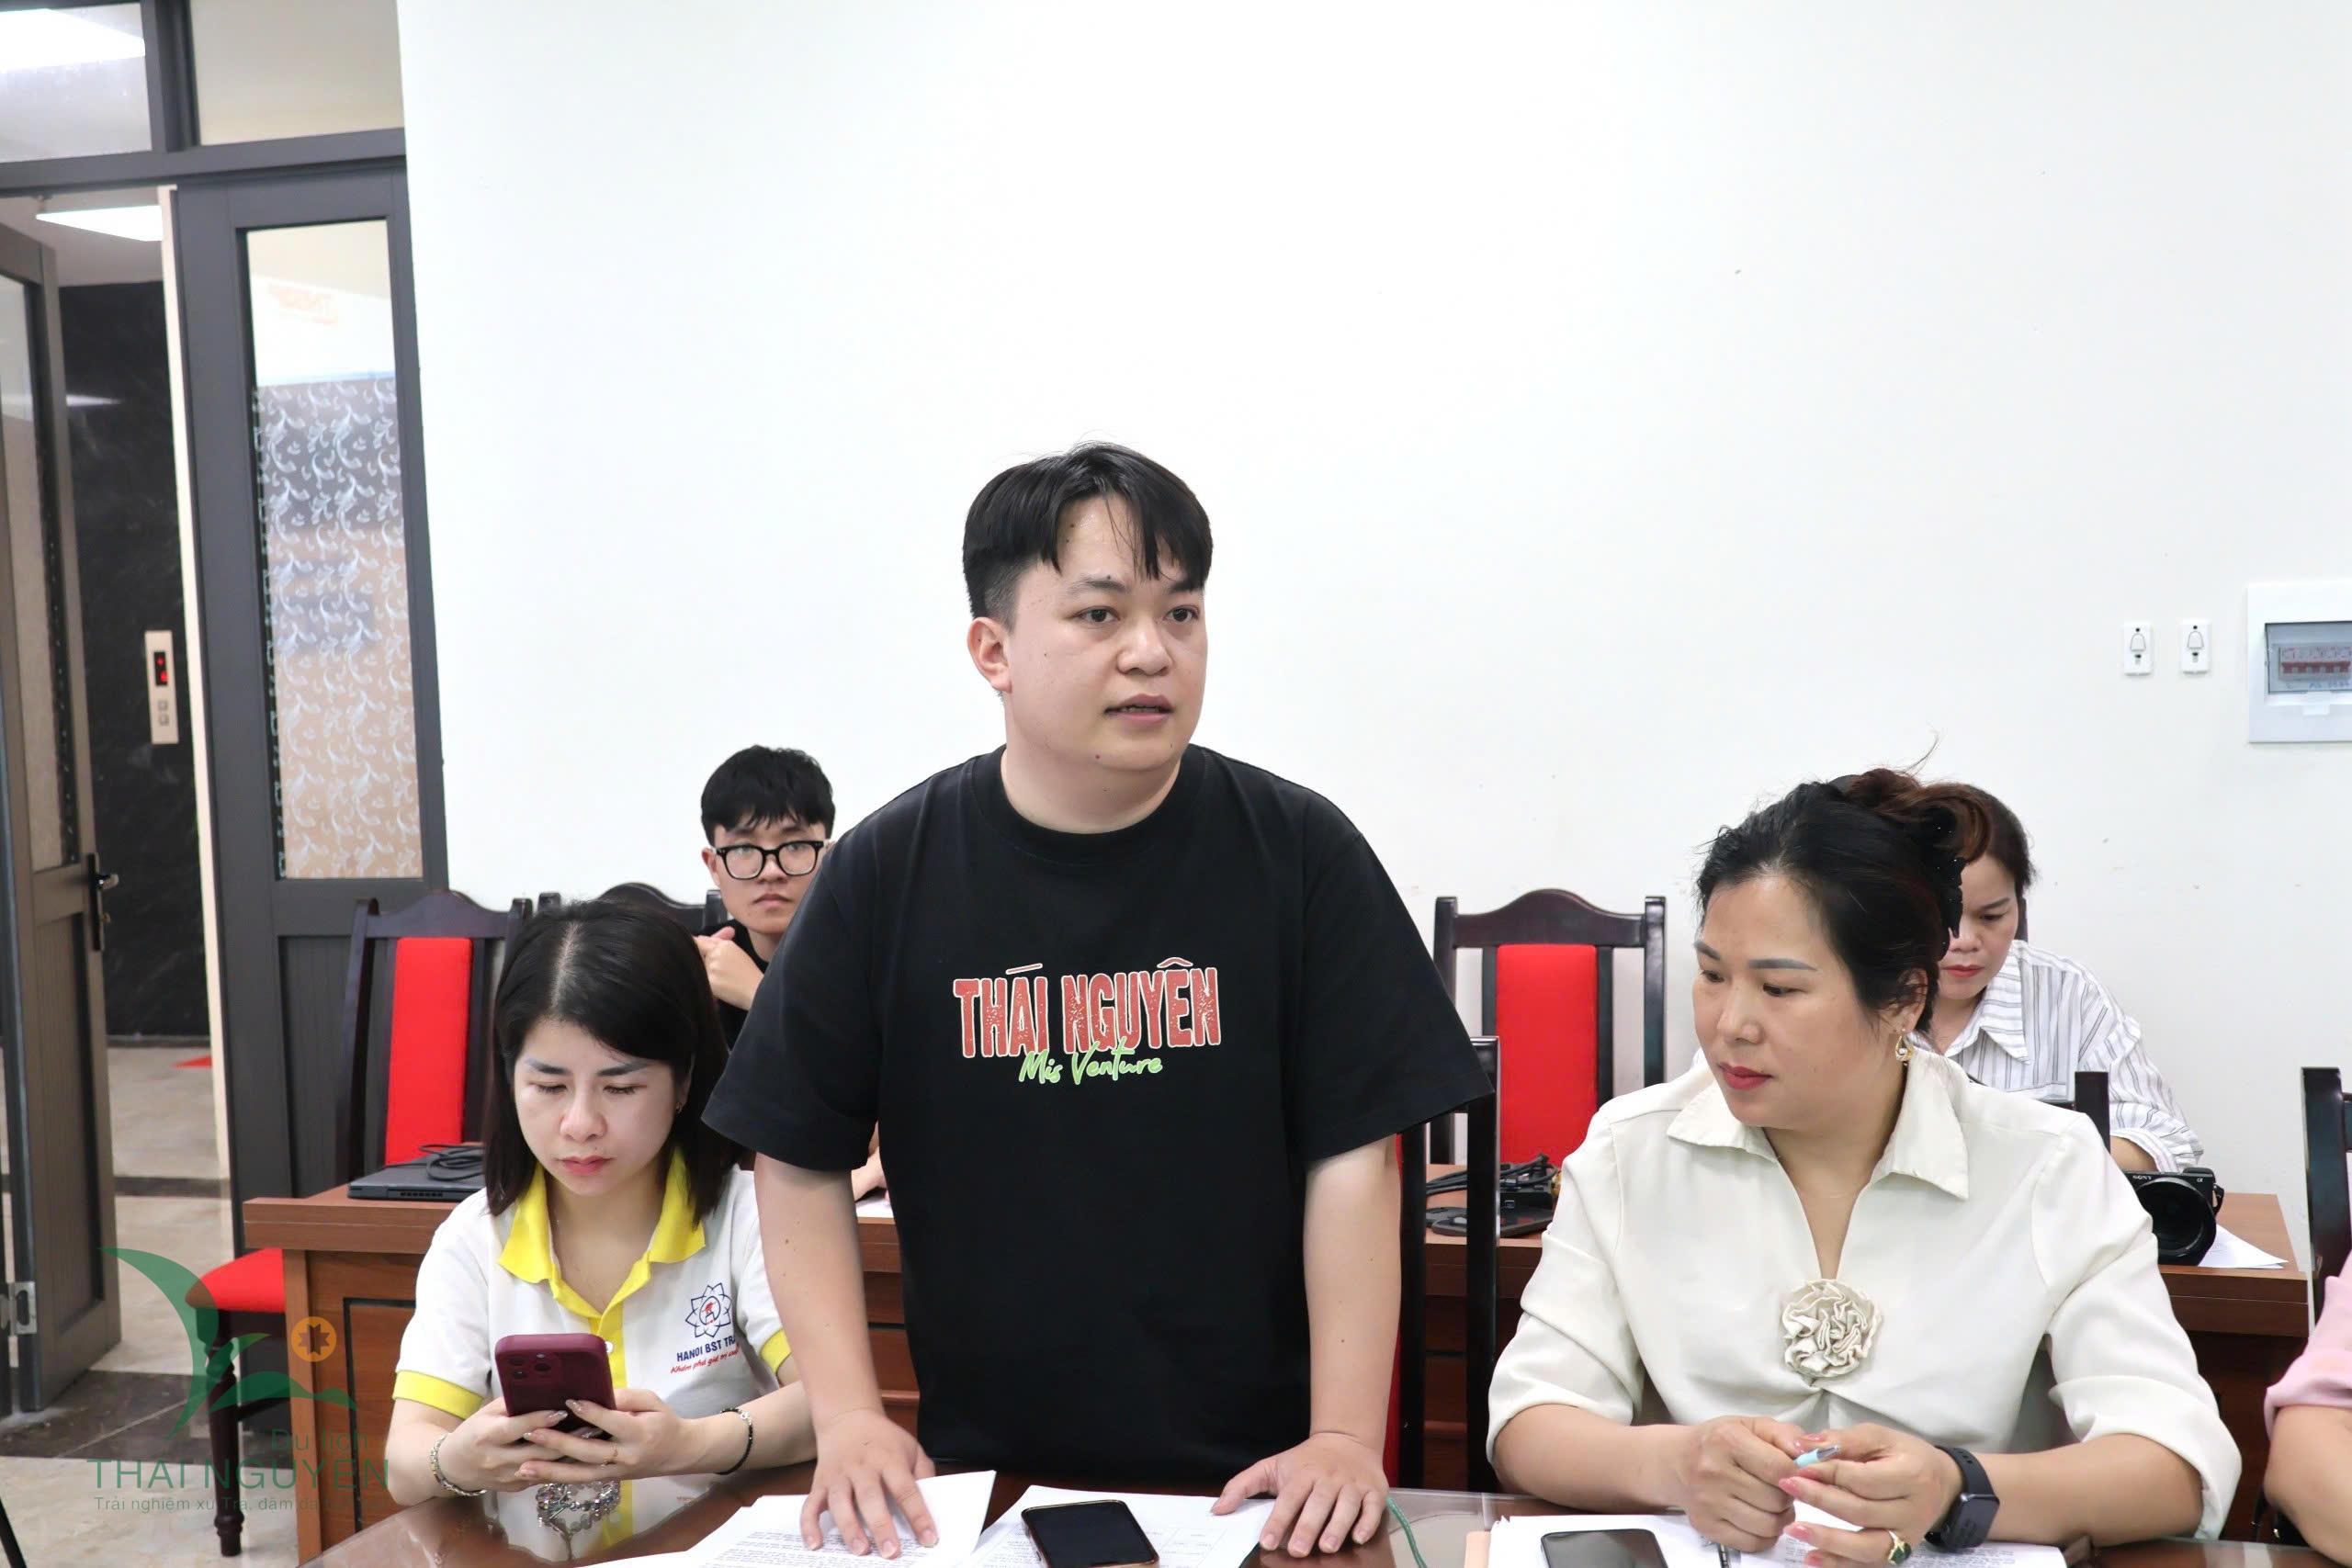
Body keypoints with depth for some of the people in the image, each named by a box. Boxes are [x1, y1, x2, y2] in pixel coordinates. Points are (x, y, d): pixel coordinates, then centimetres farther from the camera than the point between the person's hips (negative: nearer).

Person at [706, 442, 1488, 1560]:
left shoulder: (1301, 853, -7)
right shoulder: (885, 874, -4)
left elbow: (1351, 1159, -8)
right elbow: (801, 1164, 1)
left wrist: (1347, 1437, -13)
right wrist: (848, 1416, -7)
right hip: (986, 1473, 1)